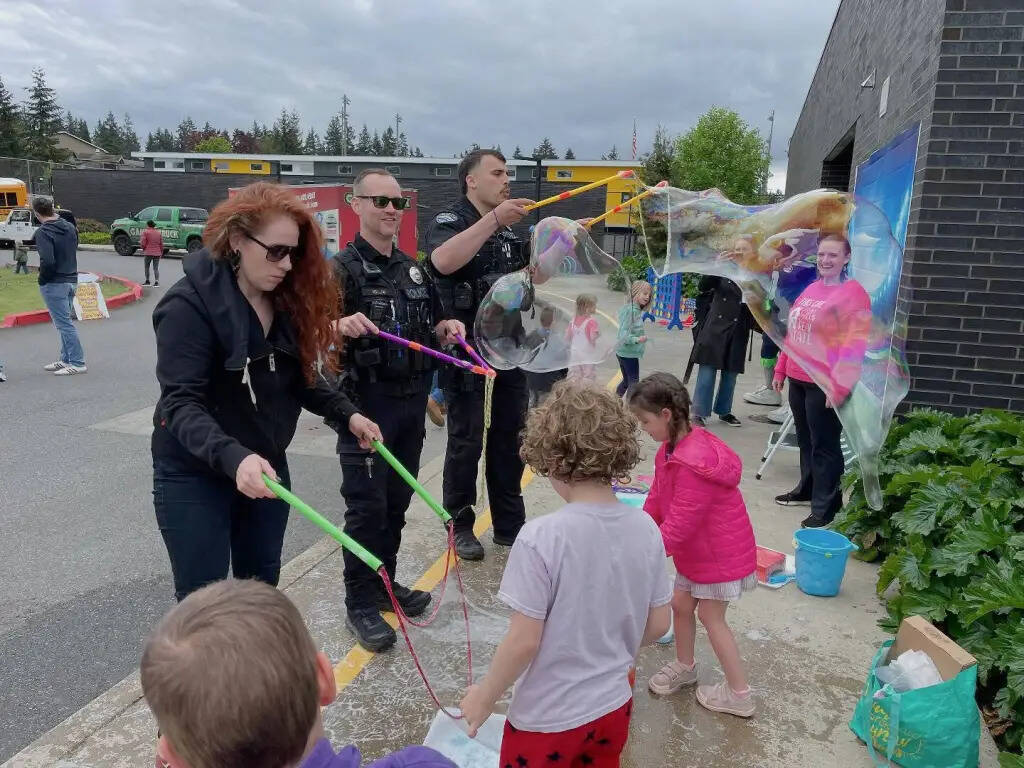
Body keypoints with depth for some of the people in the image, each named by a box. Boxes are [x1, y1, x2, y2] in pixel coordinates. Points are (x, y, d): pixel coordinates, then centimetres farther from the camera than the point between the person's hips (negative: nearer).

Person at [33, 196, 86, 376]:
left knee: (64, 324, -3)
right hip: (72, 280, 8)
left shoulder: (43, 232, -16)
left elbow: (47, 261, -25)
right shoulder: (70, 227, 7)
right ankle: (65, 359, 23)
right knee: (64, 322, 16)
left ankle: (78, 363, -2)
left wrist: (42, 280, -10)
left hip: (54, 284, -8)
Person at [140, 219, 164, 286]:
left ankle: (147, 281, 14)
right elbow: (161, 244, 11)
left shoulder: (145, 232, -6)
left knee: (147, 267, 12)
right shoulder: (159, 232, 9)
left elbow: (143, 243, -10)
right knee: (156, 268, 4)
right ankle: (156, 281, -6)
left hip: (148, 252, -3)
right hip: (157, 253, 4)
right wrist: (161, 252, 19)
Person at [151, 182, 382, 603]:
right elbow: (181, 404, -28)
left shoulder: (285, 300, 0)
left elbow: (299, 377, 7)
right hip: (194, 476, -6)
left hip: (266, 468, 6)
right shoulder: (189, 304, -20)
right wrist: (232, 457, -43)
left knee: (262, 591, 19)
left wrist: (346, 412, -7)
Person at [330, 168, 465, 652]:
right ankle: (360, 605, 13)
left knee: (397, 502, 15)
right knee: (367, 507, -1)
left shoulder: (412, 269, 13)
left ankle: (385, 582, 31)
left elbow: (429, 331, 22)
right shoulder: (344, 268, -8)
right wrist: (341, 326, -40)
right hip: (366, 404, -6)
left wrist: (446, 329, 0)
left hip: (411, 403, 6)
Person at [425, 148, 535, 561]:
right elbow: (443, 261, -29)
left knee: (509, 440, 12)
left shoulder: (508, 228, 17)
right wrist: (494, 219, -30)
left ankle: (510, 525, 24)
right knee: (465, 442, 2)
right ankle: (460, 525, 18)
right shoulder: (450, 219, -7)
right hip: (467, 351, -7)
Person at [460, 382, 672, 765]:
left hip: (547, 718, -4)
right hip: (613, 707, 5)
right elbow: (658, 625, -1)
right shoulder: (646, 529, -11)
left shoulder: (541, 538, -27)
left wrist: (484, 696, -5)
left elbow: (524, 641, -22)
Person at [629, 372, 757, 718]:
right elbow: (657, 499, 4)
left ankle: (739, 694, 21)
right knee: (681, 605, 18)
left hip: (720, 551, -9)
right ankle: (684, 666, 41)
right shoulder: (673, 448, -2)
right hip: (696, 549, 9)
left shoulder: (694, 463, -34)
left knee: (710, 616, 5)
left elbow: (679, 525, -31)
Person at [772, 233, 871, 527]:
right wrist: (780, 370, 18)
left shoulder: (853, 293, -10)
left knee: (824, 445, 0)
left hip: (824, 384, -7)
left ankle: (825, 506, 10)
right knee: (805, 439, 18)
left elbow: (854, 344, -17)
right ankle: (807, 488, 34)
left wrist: (839, 386, -22)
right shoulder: (811, 289, 13)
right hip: (798, 379, 7)